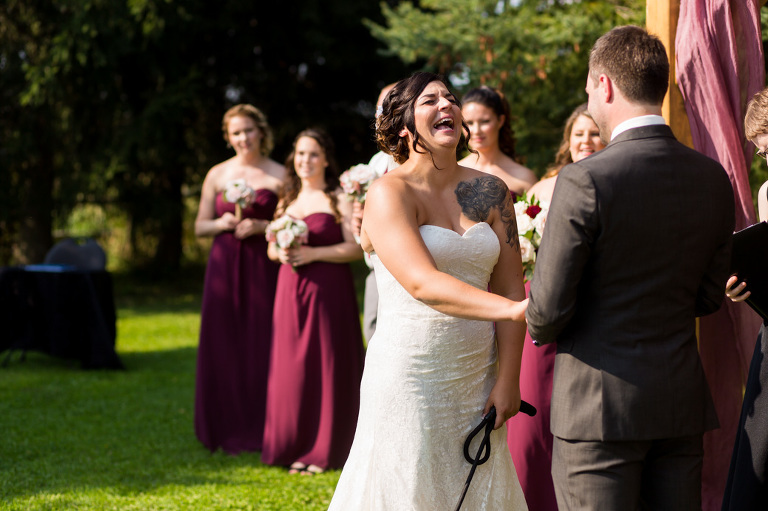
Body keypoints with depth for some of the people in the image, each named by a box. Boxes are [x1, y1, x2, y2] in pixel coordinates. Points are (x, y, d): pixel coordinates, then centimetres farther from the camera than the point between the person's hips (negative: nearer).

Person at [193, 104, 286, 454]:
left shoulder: (279, 175, 4)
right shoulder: (217, 175, 10)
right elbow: (199, 226, 14)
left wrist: (260, 226, -13)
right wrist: (222, 223, -7)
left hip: (264, 267, -2)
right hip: (225, 266, 2)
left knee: (262, 345, -5)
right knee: (224, 346, 0)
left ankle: (263, 431, 3)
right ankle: (230, 432, 10)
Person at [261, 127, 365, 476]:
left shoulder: (338, 199, -3)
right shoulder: (287, 201, 15)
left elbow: (356, 248, -11)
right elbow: (271, 247, 20)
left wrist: (313, 253, -17)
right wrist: (280, 253, -3)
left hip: (328, 290, -5)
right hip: (291, 291, 5)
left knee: (326, 366, -2)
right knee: (292, 367, 5)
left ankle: (325, 450, 6)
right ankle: (296, 447, 14)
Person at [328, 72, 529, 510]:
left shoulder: (490, 191, 7)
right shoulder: (389, 193, -8)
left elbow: (510, 287, 4)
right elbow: (423, 284, -22)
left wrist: (508, 380, -4)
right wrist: (514, 310, -33)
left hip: (477, 376, 5)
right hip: (410, 372, -5)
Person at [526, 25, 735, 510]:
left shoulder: (584, 181, -16)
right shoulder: (713, 178, 2)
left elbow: (549, 305, -13)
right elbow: (708, 296, 11)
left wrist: (539, 329, 9)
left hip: (600, 404, -6)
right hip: (681, 401, 6)